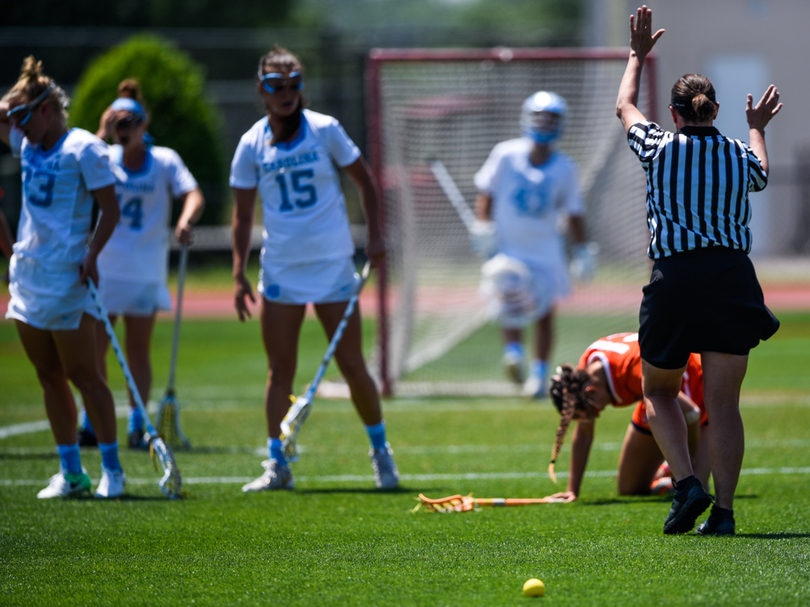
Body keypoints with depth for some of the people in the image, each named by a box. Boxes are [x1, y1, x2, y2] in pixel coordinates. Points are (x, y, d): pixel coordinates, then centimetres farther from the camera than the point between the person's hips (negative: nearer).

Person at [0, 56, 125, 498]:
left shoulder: (83, 148, -9)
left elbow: (111, 209, -10)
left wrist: (92, 254, -22)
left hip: (65, 276, -8)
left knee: (82, 375, -5)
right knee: (48, 376, 7)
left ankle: (111, 469, 2)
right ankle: (70, 472, 12)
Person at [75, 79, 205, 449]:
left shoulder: (165, 161, -2)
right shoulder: (105, 158, 2)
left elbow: (194, 195, -12)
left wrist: (185, 221, -32)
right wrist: (100, 136, -19)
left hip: (146, 271, -1)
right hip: (104, 267, 1)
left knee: (138, 350, 4)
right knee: (94, 346, -1)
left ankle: (137, 425, 9)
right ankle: (91, 422, 8)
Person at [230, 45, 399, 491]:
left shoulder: (325, 130, -3)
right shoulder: (252, 145, 1)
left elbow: (363, 179, 7)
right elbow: (242, 214, 6)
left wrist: (374, 236, -2)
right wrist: (239, 274, 0)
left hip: (332, 265, -2)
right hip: (280, 268, 2)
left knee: (352, 365, 0)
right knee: (280, 368, 0)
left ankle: (380, 451, 17)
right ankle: (276, 464, 4)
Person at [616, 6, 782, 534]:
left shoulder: (659, 148, 2)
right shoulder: (739, 155, 7)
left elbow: (625, 106, 23)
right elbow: (760, 171, 35)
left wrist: (638, 55, 37)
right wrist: (758, 128, 53)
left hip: (675, 278, -2)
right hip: (734, 276, 2)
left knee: (658, 391, 15)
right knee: (724, 402, 5)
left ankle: (687, 483, -5)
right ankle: (724, 509, -2)